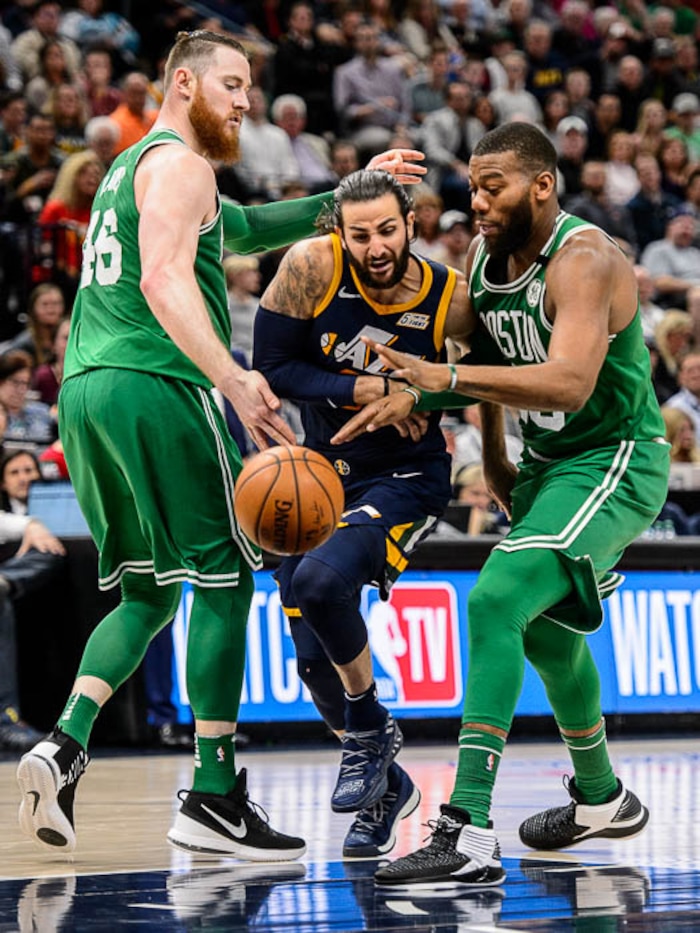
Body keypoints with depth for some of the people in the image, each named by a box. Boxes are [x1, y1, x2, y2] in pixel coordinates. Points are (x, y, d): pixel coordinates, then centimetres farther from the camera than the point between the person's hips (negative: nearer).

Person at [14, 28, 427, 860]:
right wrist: (232, 378, -31)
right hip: (155, 386, -9)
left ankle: (65, 745, -5)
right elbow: (165, 278, -21)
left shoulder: (129, 168, 26)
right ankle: (213, 798, -4)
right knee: (223, 579, -2)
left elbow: (247, 228, 34)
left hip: (84, 388, 9)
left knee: (146, 591, 15)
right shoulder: (177, 163, -5)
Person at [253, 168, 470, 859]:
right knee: (313, 655, -2)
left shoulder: (450, 297, -16)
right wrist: (366, 389, -20)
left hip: (405, 481, -3)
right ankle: (383, 785, 23)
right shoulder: (312, 267, -16)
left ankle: (371, 731, -6)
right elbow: (272, 368, -11)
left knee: (319, 580, -31)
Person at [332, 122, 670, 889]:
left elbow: (569, 383, -39)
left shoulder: (583, 260, -25)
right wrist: (492, 458, 19)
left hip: (614, 461, -10)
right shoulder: (485, 253, 1)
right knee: (545, 629, 25)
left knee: (495, 602, -26)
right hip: (550, 463, 10)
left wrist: (444, 381, -43)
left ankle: (468, 836, -33)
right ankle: (601, 799, 50)